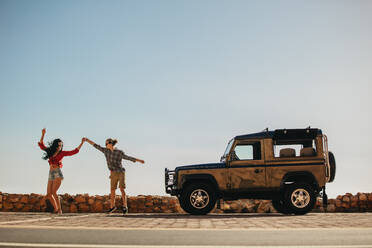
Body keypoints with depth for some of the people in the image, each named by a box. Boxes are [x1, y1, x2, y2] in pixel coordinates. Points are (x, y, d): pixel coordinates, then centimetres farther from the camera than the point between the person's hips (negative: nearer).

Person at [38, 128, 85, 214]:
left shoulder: (62, 153, 3)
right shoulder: (50, 152, 13)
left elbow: (74, 151, 2)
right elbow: (41, 145, 13)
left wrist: (82, 143, 0)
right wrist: (43, 134, 4)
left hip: (58, 174, -5)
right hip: (51, 175, 5)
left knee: (53, 192, -20)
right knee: (48, 195, 0)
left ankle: (59, 209, -11)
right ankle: (56, 209, 16)